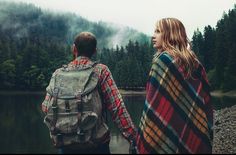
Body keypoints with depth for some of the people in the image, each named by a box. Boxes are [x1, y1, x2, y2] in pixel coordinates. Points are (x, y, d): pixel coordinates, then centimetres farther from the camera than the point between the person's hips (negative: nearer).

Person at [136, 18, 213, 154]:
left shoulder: (163, 59, -12)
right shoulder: (194, 61, 8)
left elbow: (154, 105, -17)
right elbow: (204, 103, 8)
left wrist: (146, 138, -11)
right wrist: (202, 138, 14)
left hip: (165, 134, -6)